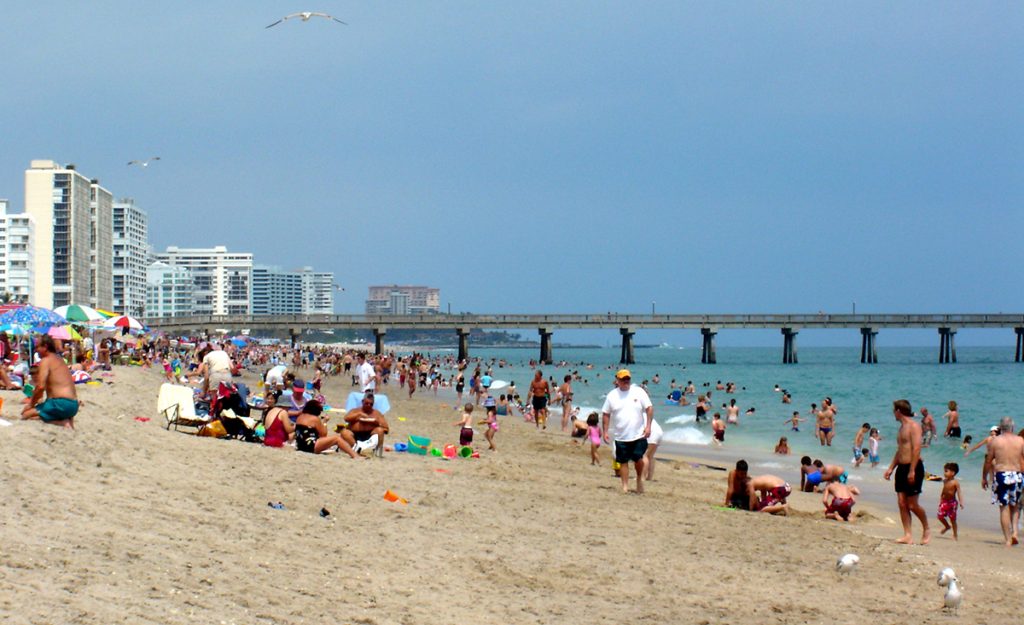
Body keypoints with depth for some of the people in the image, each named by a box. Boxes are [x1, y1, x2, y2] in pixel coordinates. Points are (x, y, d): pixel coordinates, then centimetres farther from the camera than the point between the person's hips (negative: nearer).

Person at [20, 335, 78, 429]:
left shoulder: (45, 361, -7)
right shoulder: (59, 360, 21)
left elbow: (40, 386, -16)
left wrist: (31, 404, -2)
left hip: (61, 404, -9)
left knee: (26, 415, -9)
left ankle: (61, 422, -15)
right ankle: (66, 419, 7)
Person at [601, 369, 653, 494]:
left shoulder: (639, 392, -2)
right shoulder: (612, 395, 2)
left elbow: (649, 408, -2)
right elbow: (606, 414, 5)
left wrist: (648, 426, -10)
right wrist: (605, 431, 0)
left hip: (639, 434, -1)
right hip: (621, 436, 1)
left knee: (638, 459, -2)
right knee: (623, 461, 4)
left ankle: (640, 478, 25)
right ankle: (625, 486, 12)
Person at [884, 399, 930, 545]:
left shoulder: (914, 426, -11)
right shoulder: (902, 427, 18)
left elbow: (916, 449, -18)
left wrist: (912, 471, -23)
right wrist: (891, 468, 20)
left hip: (913, 467, -9)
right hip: (901, 467, 9)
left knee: (912, 505, -6)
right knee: (902, 503, 1)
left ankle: (926, 530, 13)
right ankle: (907, 535, 1)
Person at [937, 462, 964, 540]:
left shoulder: (955, 482, -13)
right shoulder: (945, 481, 5)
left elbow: (959, 493, -15)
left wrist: (961, 502, -23)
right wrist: (940, 500, 20)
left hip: (952, 502, -6)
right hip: (944, 501, 6)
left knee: (953, 519, 1)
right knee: (940, 516, -3)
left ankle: (955, 535, 14)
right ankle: (947, 526, 27)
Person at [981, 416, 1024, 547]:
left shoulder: (995, 441, 0)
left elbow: (988, 461, 2)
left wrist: (984, 477, 12)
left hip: (1001, 475, -2)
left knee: (1004, 508, 3)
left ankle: (1008, 540, 2)